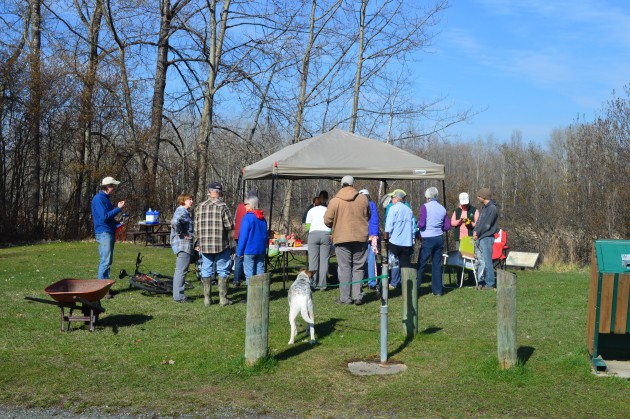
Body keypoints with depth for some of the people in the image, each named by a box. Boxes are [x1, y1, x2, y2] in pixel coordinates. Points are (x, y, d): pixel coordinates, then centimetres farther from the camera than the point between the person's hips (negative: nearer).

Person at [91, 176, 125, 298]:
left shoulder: (105, 198, 17)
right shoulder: (99, 199, -12)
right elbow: (104, 216, -21)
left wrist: (118, 223, 14)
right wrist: (118, 208, -18)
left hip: (109, 232, 10)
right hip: (104, 233, -10)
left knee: (108, 261, 12)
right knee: (105, 262, -11)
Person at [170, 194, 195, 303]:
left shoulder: (184, 211, 18)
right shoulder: (182, 211, -14)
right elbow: (175, 222, -33)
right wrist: (181, 234, -21)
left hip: (183, 245, 11)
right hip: (183, 244, -11)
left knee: (180, 270, 15)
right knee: (181, 271, -7)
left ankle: (178, 295, 22)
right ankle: (178, 296, -5)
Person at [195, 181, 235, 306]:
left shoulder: (200, 207, 5)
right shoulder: (222, 206, -9)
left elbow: (196, 227, 9)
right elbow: (230, 226, -9)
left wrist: (199, 243, 19)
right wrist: (231, 244, 1)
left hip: (204, 245, 4)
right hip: (221, 245, -4)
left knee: (206, 271, 11)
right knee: (223, 271, 5)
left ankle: (207, 298, 14)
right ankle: (223, 299, 6)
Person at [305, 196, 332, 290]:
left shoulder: (311, 210, 17)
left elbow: (307, 226, 10)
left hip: (313, 234, 0)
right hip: (326, 234, 0)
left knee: (313, 260, -1)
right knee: (324, 260, 0)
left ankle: (313, 283, -4)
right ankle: (322, 284, -3)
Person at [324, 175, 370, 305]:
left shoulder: (335, 201, -6)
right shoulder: (363, 199, 1)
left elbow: (327, 221, -3)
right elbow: (368, 217, 13)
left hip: (342, 238, -2)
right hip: (360, 238, 2)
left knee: (344, 268, 3)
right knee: (358, 267, 10)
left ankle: (345, 297, 3)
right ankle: (358, 296, 6)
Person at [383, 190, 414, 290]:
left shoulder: (394, 208, -6)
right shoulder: (409, 210, 11)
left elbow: (389, 226, -10)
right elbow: (413, 226, 13)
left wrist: (386, 238, -1)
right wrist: (412, 240, 19)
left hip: (395, 240, -5)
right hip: (407, 242, 5)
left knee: (394, 263, 3)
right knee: (406, 263, 9)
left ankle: (394, 283, 3)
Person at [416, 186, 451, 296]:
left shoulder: (425, 207, -8)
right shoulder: (442, 209, 7)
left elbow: (422, 224, -14)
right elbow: (447, 226, 7)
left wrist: (418, 224, 7)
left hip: (428, 239, -5)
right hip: (439, 238, 5)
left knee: (421, 264, 2)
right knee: (437, 264, 10)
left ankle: (415, 287, 5)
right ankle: (438, 290, 12)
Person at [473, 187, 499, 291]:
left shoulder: (492, 208, -13)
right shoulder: (484, 207, 17)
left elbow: (487, 225, -17)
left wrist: (477, 234, -10)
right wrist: (475, 231, 3)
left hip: (486, 238, -9)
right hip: (480, 238, 9)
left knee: (487, 261, -7)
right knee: (480, 261, 12)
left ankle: (489, 284, -3)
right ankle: (481, 282, 19)